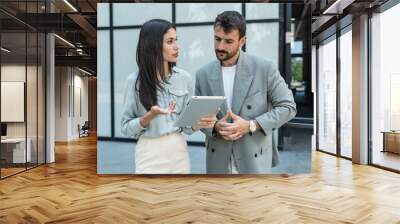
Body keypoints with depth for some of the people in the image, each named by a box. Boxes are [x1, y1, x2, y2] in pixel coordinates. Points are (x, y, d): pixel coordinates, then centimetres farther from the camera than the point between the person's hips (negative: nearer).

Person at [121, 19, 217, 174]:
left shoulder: (185, 78, -2)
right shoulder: (135, 81, -7)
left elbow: (186, 126, 3)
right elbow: (126, 128, -5)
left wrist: (200, 124, -18)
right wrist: (150, 116, -21)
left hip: (179, 152, 3)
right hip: (150, 154, -2)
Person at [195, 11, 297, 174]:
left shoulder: (264, 68, -8)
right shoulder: (203, 74, 1)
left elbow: (288, 107, -5)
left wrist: (251, 125, -18)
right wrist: (215, 127, -13)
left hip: (254, 159, -2)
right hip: (218, 161, 3)